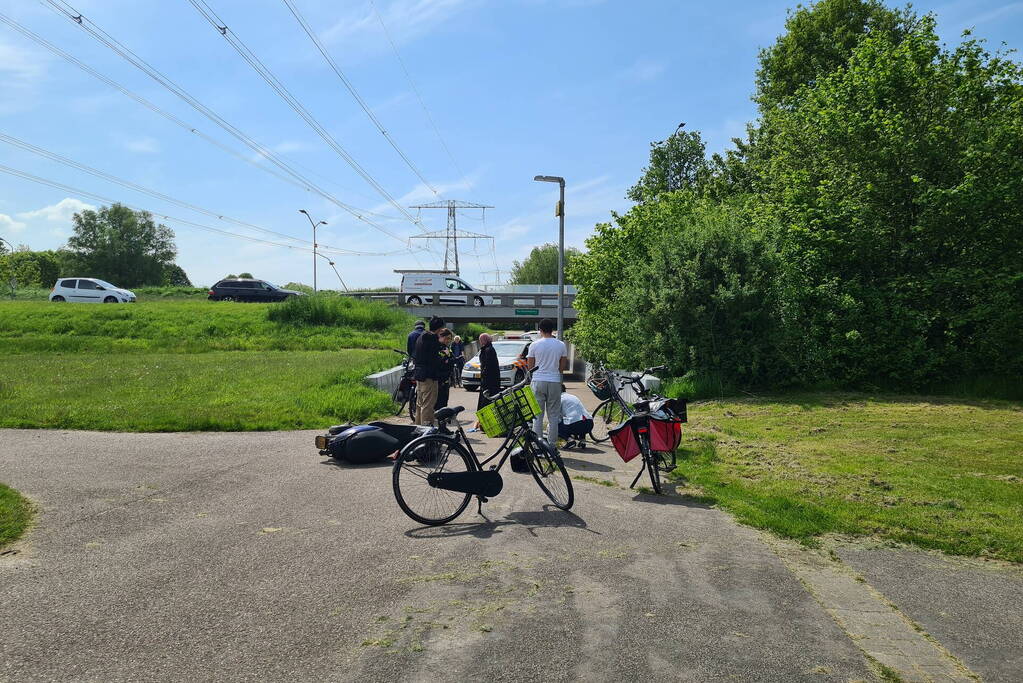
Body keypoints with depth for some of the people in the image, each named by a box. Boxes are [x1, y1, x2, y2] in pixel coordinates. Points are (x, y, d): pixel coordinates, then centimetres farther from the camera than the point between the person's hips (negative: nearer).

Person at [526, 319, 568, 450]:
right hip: (554, 381, 1)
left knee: (537, 416, 5)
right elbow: (563, 367, 6)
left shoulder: (534, 345, -3)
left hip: (538, 381, -1)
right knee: (553, 416, 7)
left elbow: (530, 366, 3)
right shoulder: (561, 345, 1)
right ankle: (552, 445, 9)